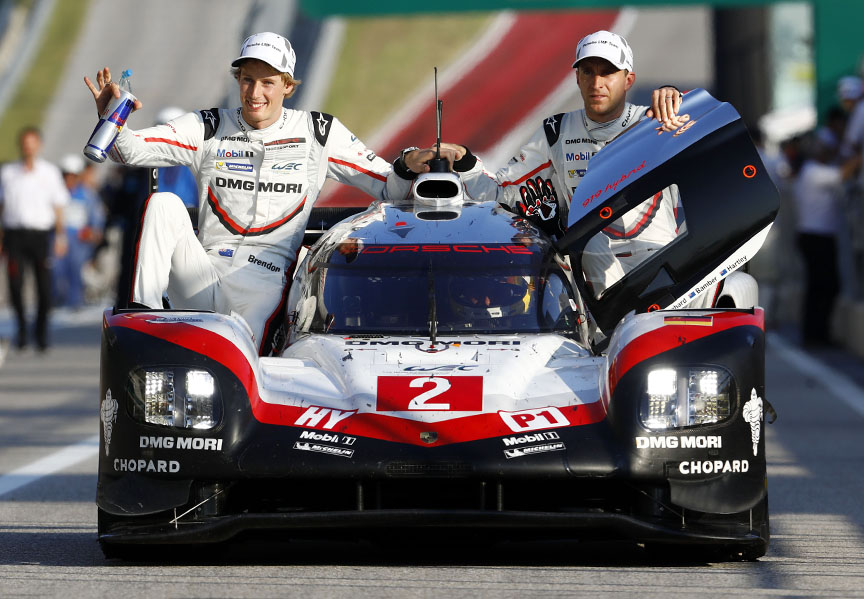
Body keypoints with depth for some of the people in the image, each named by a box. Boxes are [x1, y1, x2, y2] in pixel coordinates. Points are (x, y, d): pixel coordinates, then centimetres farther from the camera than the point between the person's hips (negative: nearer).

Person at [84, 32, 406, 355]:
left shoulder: (318, 132, 9)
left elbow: (387, 185, 10)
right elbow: (130, 149, 1)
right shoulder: (209, 128, 10)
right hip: (204, 276, 3)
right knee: (164, 204, -24)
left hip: (265, 283, -3)